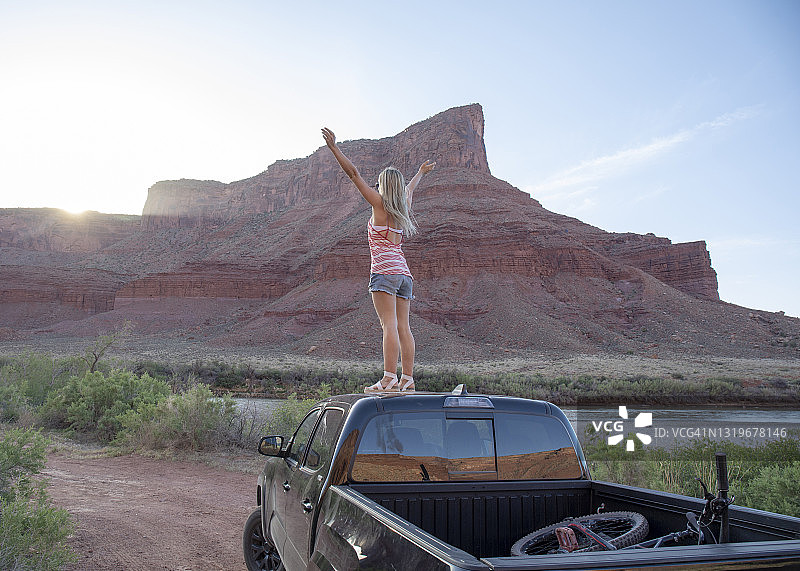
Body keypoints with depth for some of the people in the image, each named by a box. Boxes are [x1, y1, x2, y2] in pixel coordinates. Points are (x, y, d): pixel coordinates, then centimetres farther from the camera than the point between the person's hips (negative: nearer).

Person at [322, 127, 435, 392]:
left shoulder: (380, 203, 1)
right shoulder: (403, 208, 18)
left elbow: (354, 173, -1)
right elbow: (409, 189, 40)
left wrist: (334, 147, 1)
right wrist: (420, 172, 60)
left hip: (385, 269, -7)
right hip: (404, 272, 7)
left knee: (389, 323, -15)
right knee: (403, 326, 3)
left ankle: (389, 378, -21)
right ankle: (407, 379, 1)